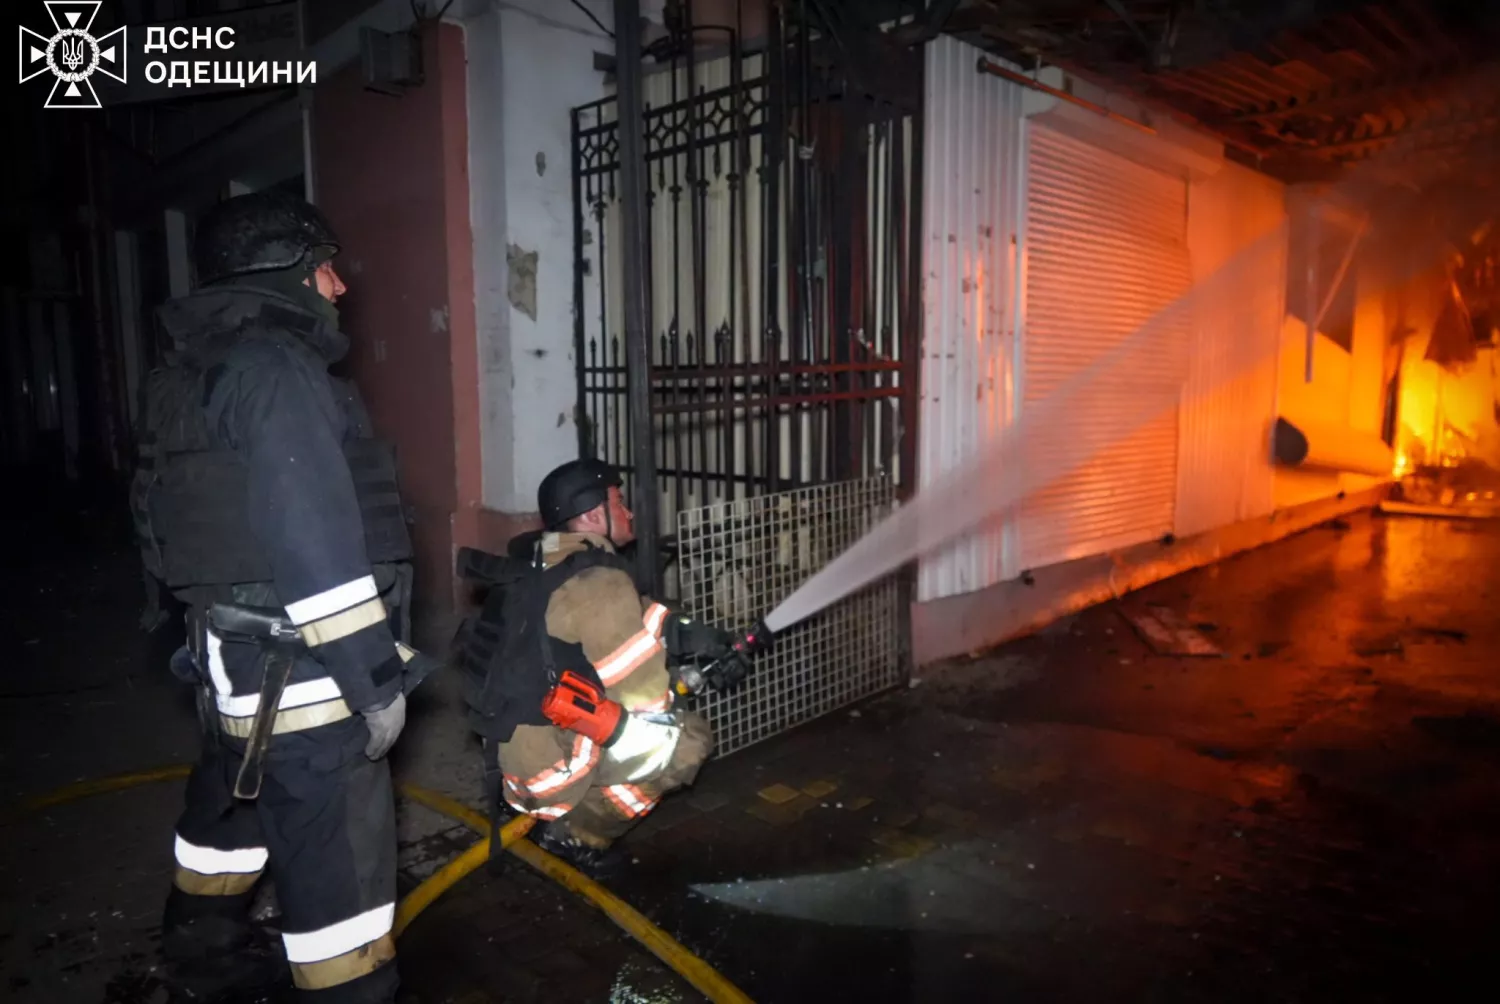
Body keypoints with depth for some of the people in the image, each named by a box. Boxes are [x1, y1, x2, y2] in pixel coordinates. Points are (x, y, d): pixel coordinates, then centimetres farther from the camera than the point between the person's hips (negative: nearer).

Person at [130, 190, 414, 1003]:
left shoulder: (187, 373, 15)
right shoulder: (274, 364, -17)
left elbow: (159, 516, 21)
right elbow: (316, 539, -25)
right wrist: (374, 673, -23)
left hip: (232, 647, 11)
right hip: (298, 664, -11)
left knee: (231, 803, 28)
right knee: (337, 853, -3)